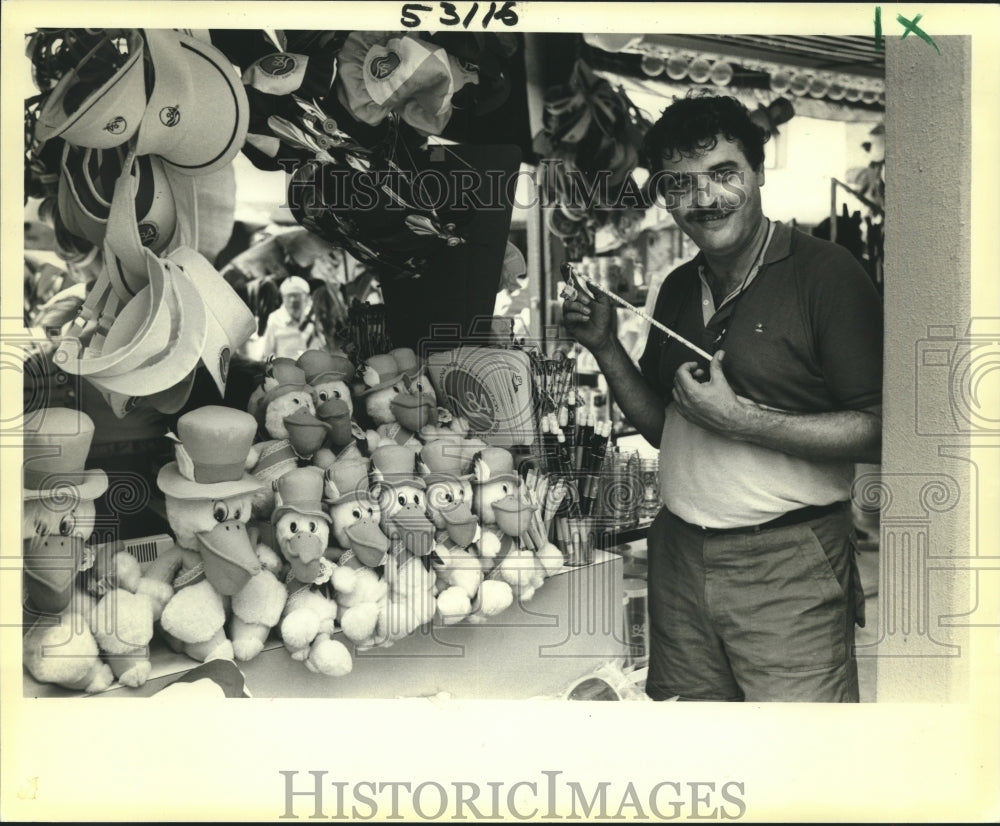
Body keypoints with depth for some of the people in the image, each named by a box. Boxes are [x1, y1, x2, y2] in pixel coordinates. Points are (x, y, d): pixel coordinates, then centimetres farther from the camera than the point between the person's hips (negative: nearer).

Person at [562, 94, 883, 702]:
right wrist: (606, 349, 3)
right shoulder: (677, 290, 11)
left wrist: (741, 419, -18)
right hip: (680, 558, 6)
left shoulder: (824, 271, -10)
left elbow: (877, 432, -16)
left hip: (788, 565, -5)